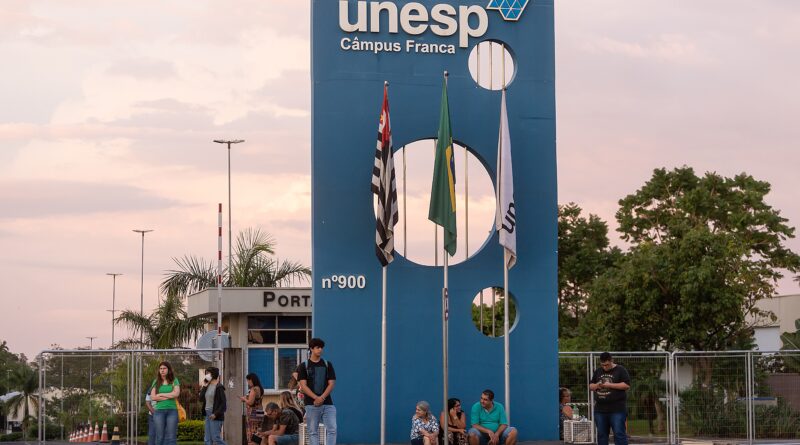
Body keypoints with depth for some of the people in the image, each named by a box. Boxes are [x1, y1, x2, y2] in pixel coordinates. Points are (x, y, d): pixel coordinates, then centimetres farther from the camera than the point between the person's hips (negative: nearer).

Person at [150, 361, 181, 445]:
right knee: (160, 437, 0)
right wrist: (168, 396, -7)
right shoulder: (156, 382, 10)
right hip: (159, 411, 1)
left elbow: (176, 394, -8)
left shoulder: (174, 381, 7)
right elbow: (152, 397, -1)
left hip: (172, 410, -1)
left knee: (171, 437, -4)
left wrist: (160, 395, -4)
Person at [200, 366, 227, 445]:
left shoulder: (219, 387, -10)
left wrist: (216, 414, -19)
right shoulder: (207, 387, 13)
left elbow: (223, 403, -13)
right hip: (208, 414, 8)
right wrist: (204, 387, 4)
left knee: (216, 438, -11)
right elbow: (201, 399, 9)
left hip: (215, 416, -8)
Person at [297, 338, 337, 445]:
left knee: (332, 429, -8)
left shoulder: (327, 365, 10)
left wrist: (322, 398, -11)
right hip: (311, 404, -2)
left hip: (327, 403, 2)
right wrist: (316, 398, -16)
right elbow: (303, 385, -4)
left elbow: (331, 384, 4)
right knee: (313, 432, 1)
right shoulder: (303, 366, 4)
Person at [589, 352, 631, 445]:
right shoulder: (597, 372, 15)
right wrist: (596, 386, -5)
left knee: (619, 434, -8)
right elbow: (590, 386, 18)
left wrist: (610, 385, -15)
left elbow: (627, 385, -10)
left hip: (617, 410, -5)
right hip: (600, 409, 5)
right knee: (601, 435, 9)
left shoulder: (620, 370, -1)